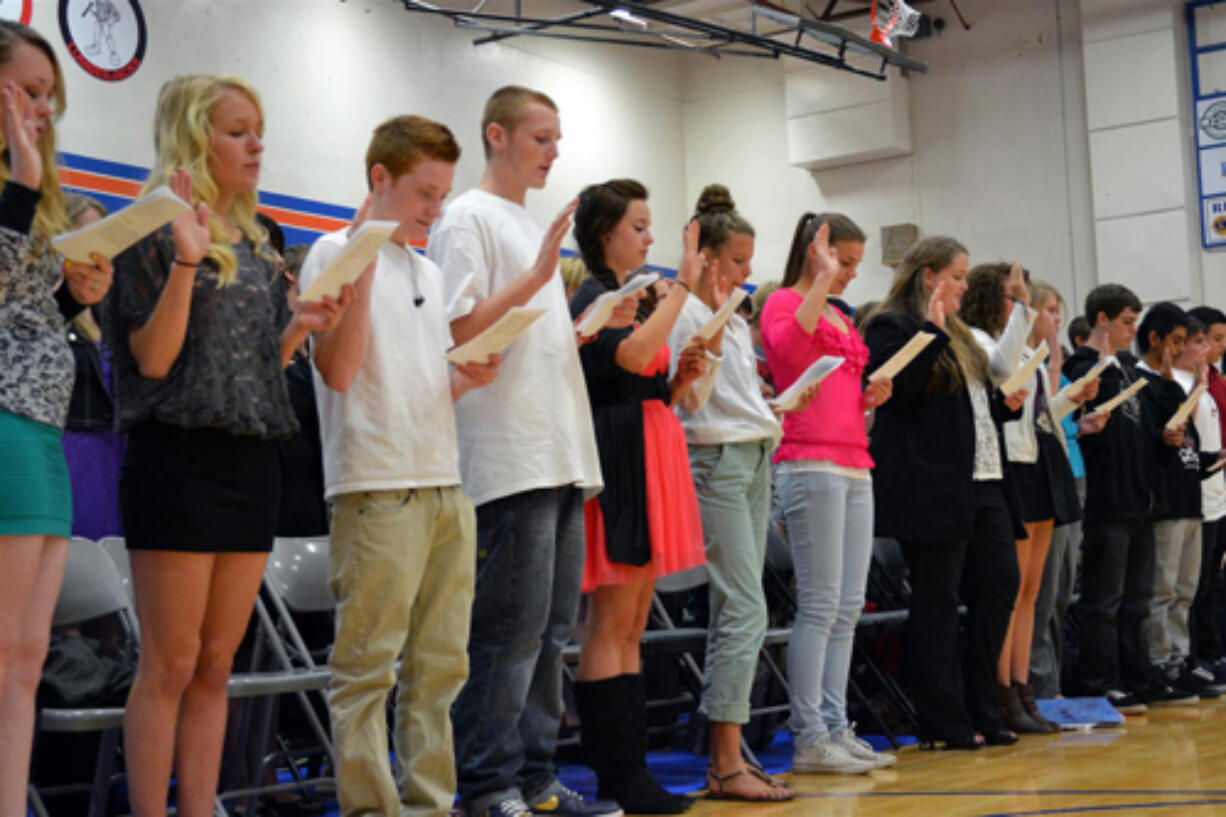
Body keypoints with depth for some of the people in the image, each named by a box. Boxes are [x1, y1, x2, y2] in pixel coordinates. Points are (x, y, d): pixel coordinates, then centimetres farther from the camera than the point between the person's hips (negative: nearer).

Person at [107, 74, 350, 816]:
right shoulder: (157, 233, -3)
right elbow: (153, 358, -11)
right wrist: (187, 260, -21)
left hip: (252, 462, 7)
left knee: (215, 667, 8)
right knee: (171, 665, -5)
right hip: (179, 457, -7)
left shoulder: (257, 249, 17)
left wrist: (303, 326, 2)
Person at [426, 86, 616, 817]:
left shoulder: (534, 225, 23)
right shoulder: (469, 219, -3)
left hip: (562, 455, 9)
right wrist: (536, 278, -18)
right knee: (512, 628, -9)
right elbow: (460, 329, -13)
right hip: (510, 457, -9)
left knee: (552, 628, 9)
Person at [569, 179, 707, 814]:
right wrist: (684, 284, -22)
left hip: (649, 463, 10)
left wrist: (683, 376, 3)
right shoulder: (594, 298, -7)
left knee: (633, 628, 8)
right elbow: (633, 355, -27)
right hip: (618, 466, -10)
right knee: (611, 627, -8)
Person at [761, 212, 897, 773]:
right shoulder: (785, 303, -2)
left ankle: (836, 729, 12)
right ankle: (809, 738, -4)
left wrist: (871, 396, 10)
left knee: (848, 607, 7)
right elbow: (789, 346, -27)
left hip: (854, 465, 9)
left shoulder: (841, 319, 23)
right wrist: (823, 280, -20)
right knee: (820, 605, -8)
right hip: (810, 463, -9)